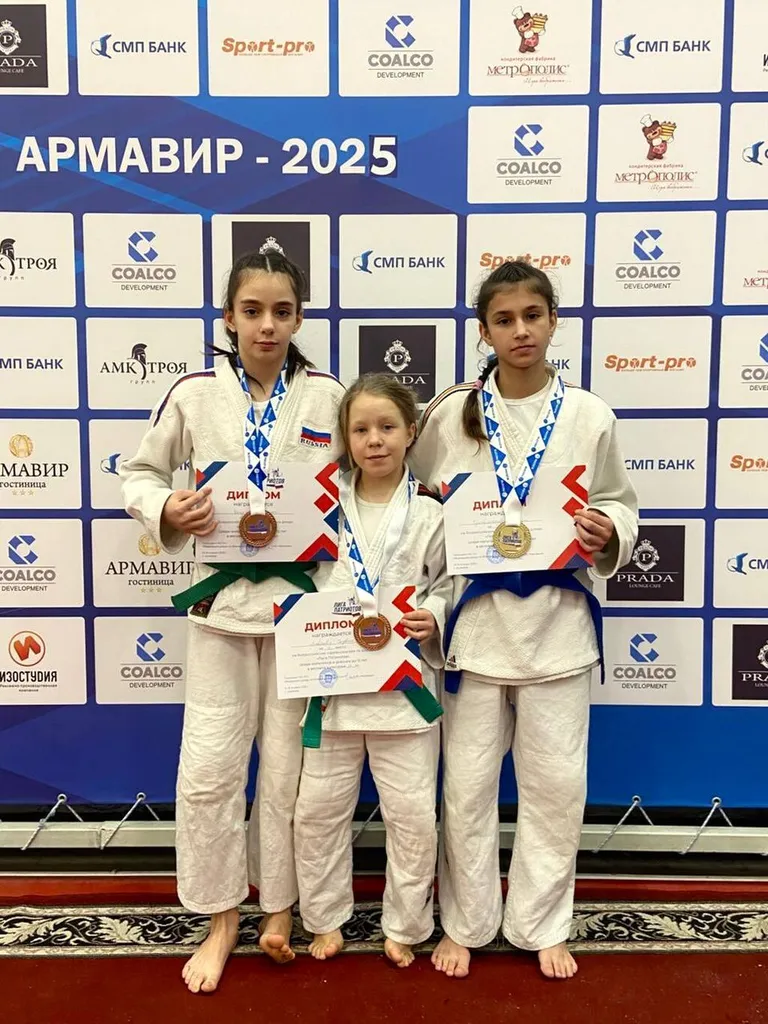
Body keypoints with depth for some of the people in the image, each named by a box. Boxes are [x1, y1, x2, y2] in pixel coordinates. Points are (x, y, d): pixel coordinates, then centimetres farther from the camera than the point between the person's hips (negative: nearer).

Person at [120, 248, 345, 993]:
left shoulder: (328, 396, -1)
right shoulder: (195, 394, -2)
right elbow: (138, 476, 5)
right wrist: (167, 511, -15)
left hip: (302, 595, 0)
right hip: (221, 595, 0)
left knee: (290, 767, 10)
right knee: (209, 767, 3)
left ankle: (280, 908, 32)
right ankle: (221, 919, 26)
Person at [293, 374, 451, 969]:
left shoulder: (430, 512, -2)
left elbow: (451, 584, 4)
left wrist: (434, 618, -14)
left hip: (403, 684, -2)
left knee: (412, 813, 7)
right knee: (319, 808, 12)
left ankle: (404, 926, 30)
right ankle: (326, 918, 35)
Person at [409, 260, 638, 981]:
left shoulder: (589, 417, 0)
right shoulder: (450, 415, -1)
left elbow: (620, 504, 8)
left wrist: (609, 532, -13)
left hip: (557, 618, 1)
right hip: (476, 617, 0)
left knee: (556, 780, 10)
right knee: (468, 780, 9)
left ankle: (541, 926, 32)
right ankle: (465, 923, 31)